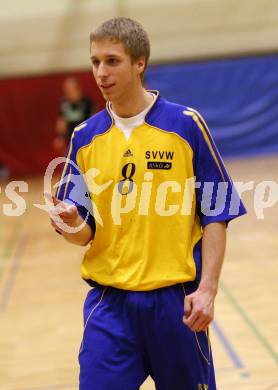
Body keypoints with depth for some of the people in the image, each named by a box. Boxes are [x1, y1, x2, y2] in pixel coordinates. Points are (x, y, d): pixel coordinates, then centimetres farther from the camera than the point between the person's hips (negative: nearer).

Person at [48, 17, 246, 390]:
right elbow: (86, 233, 7)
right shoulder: (85, 137, 5)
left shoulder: (187, 124, -4)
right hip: (109, 301, 2)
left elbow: (215, 214, -4)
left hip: (176, 298, -2)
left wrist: (207, 289, -12)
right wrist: (73, 225, -17)